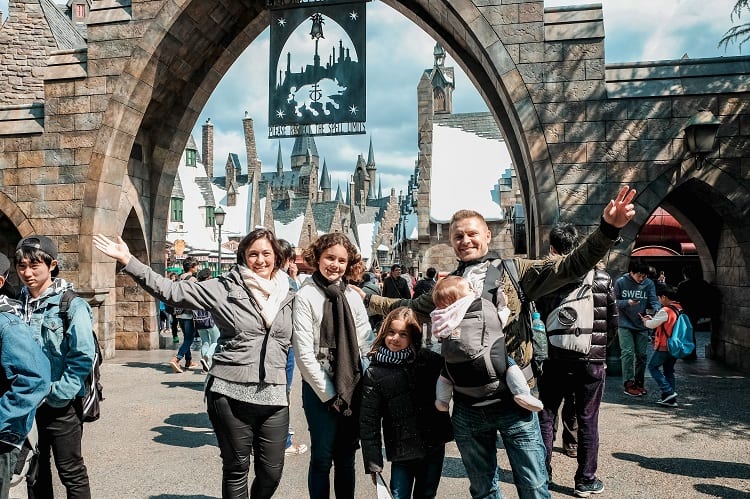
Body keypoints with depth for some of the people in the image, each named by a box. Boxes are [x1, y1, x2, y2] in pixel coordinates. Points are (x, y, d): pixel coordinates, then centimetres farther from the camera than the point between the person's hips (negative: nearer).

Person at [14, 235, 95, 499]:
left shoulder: (71, 305, -13)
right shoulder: (17, 304, 4)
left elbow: (83, 358, -16)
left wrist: (56, 394, -17)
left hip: (61, 405, -5)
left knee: (71, 472, 7)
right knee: (34, 470, 19)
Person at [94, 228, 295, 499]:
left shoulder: (288, 295, 8)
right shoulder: (224, 288, -4)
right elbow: (172, 291, -8)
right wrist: (128, 261, -14)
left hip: (274, 396, 3)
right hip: (231, 393, -3)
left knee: (272, 471, 9)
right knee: (236, 468, 11)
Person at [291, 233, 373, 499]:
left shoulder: (352, 296, 7)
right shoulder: (306, 295, -7)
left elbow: (367, 344, 7)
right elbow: (304, 352, -11)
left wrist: (365, 385, -3)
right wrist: (329, 393, -11)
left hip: (352, 388, 4)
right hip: (321, 389, -4)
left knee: (346, 457, 13)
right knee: (322, 458, 2)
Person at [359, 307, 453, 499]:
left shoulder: (429, 360, -3)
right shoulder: (374, 374, -7)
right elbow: (368, 423, -5)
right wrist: (373, 464, -6)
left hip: (435, 447, 2)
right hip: (402, 454, -2)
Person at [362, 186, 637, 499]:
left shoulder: (514, 271, 0)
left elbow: (569, 267, -9)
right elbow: (407, 307, 23)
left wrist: (607, 229, -22)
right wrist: (364, 298, 25)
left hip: (513, 401, -3)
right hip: (467, 407, 3)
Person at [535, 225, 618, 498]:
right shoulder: (601, 277, -4)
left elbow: (537, 320, -5)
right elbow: (613, 321, 1)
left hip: (554, 360, 0)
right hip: (592, 361, 1)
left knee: (546, 416, 15)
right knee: (587, 421, 11)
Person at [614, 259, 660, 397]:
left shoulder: (649, 283, -1)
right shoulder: (620, 282, -6)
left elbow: (653, 300, -7)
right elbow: (615, 302, -3)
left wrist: (658, 309, -28)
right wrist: (627, 302, -22)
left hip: (642, 325, 3)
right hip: (625, 325, -3)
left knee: (641, 355, 7)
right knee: (628, 353, -8)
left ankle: (639, 383, 21)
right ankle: (628, 384, -2)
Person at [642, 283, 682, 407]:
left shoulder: (665, 311, -19)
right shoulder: (679, 309, 7)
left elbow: (652, 324, -9)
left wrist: (645, 321, 11)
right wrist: (651, 319, 16)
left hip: (664, 347, -8)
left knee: (652, 366, 6)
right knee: (669, 370, 15)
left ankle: (668, 391, -4)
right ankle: (671, 399, 14)